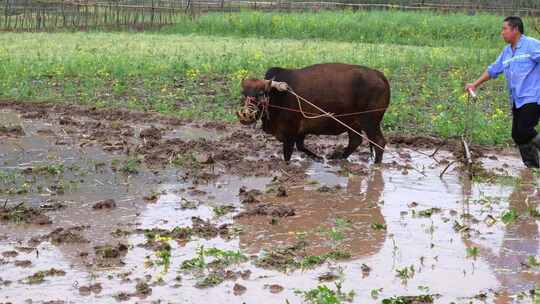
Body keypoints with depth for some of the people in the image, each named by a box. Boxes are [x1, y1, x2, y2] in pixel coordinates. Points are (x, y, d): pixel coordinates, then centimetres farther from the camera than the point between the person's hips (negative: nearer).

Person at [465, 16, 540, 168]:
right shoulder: (507, 52, 17)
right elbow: (493, 70, 24)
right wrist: (475, 84, 24)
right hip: (517, 101, 8)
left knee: (524, 132, -19)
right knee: (517, 135, 6)